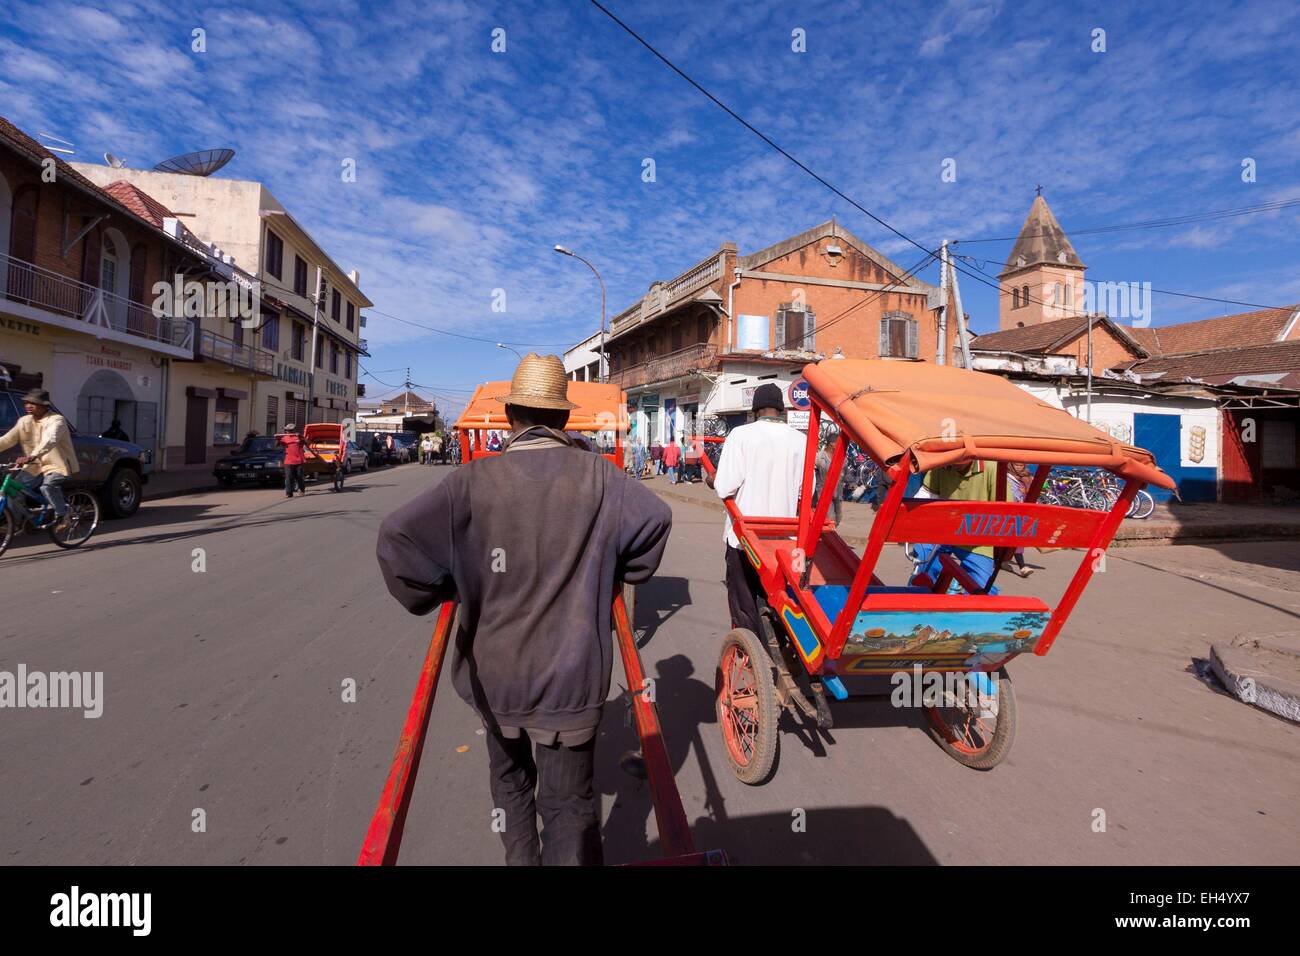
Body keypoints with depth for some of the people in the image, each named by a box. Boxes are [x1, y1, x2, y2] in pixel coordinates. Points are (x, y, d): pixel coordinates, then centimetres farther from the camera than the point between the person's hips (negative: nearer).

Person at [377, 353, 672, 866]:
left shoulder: (475, 480, -11)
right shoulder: (597, 475, -8)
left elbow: (398, 537, -18)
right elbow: (656, 518, -8)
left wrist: (435, 593, -2)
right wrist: (619, 573, 7)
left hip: (493, 670, 1)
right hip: (570, 675, -1)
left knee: (509, 779, 27)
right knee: (568, 802, 10)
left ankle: (520, 858, 45)